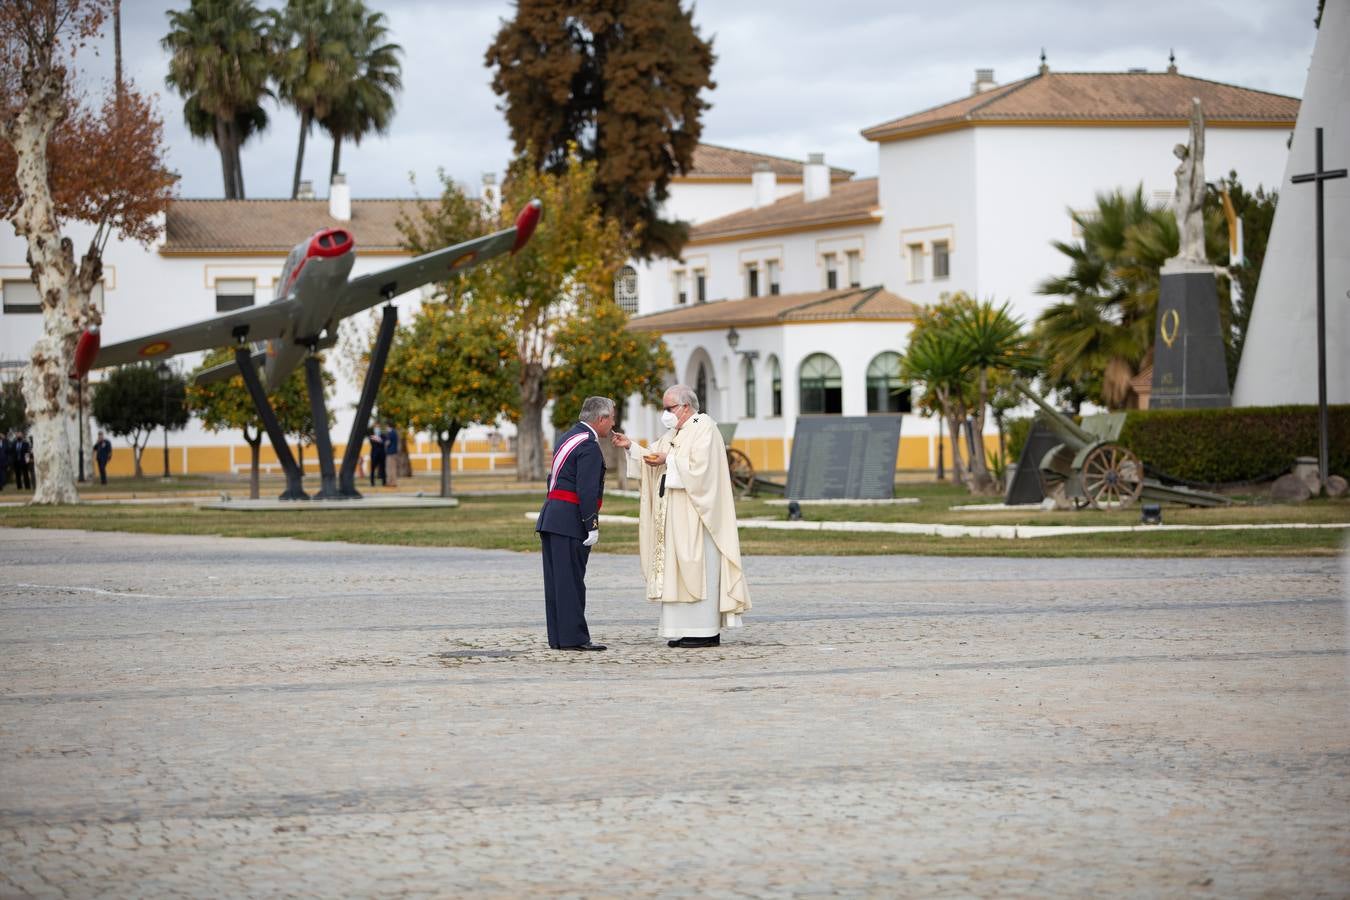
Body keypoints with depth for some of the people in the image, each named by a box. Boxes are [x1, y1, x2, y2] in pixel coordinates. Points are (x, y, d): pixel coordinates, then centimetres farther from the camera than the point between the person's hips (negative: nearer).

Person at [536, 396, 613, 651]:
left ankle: (557, 637, 12)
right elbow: (586, 491, -19)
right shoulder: (588, 446, -12)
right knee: (571, 581, -8)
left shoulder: (569, 437, 18)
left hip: (550, 519, 10)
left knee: (555, 581, 9)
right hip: (570, 522, -10)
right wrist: (592, 525, -17)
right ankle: (573, 637, -7)